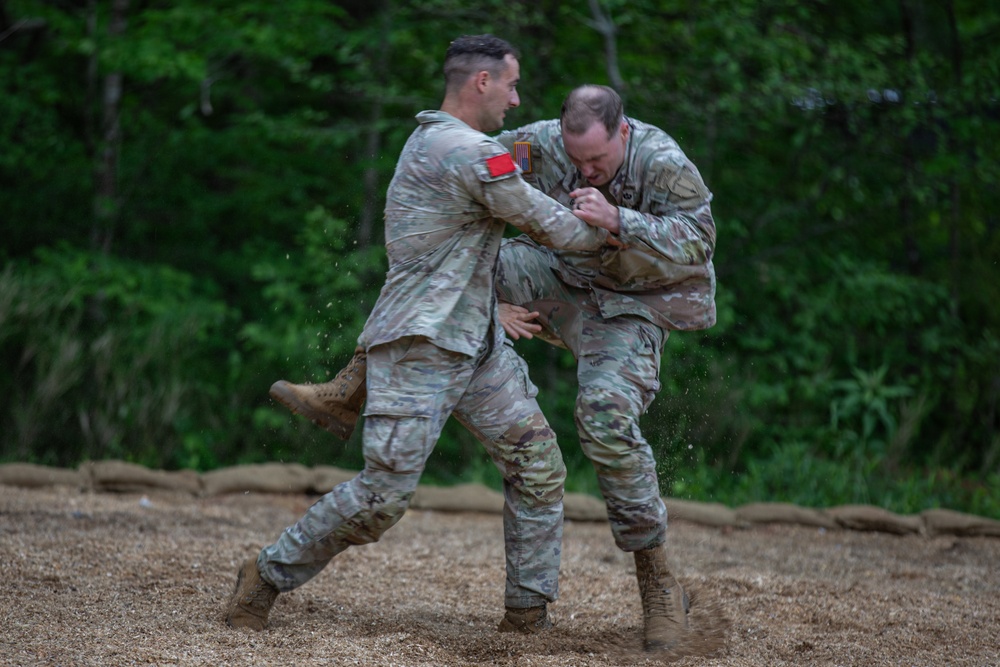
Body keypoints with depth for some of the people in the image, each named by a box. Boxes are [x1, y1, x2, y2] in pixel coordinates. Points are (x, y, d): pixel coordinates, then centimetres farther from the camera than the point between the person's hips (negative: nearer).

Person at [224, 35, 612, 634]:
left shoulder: (433, 139, 15)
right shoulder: (468, 153, -17)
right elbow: (548, 225, -8)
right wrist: (608, 233, 8)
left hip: (477, 343, 10)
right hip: (419, 345, -10)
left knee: (538, 465, 5)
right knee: (383, 495, -10)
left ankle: (528, 613, 10)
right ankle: (267, 578, 7)